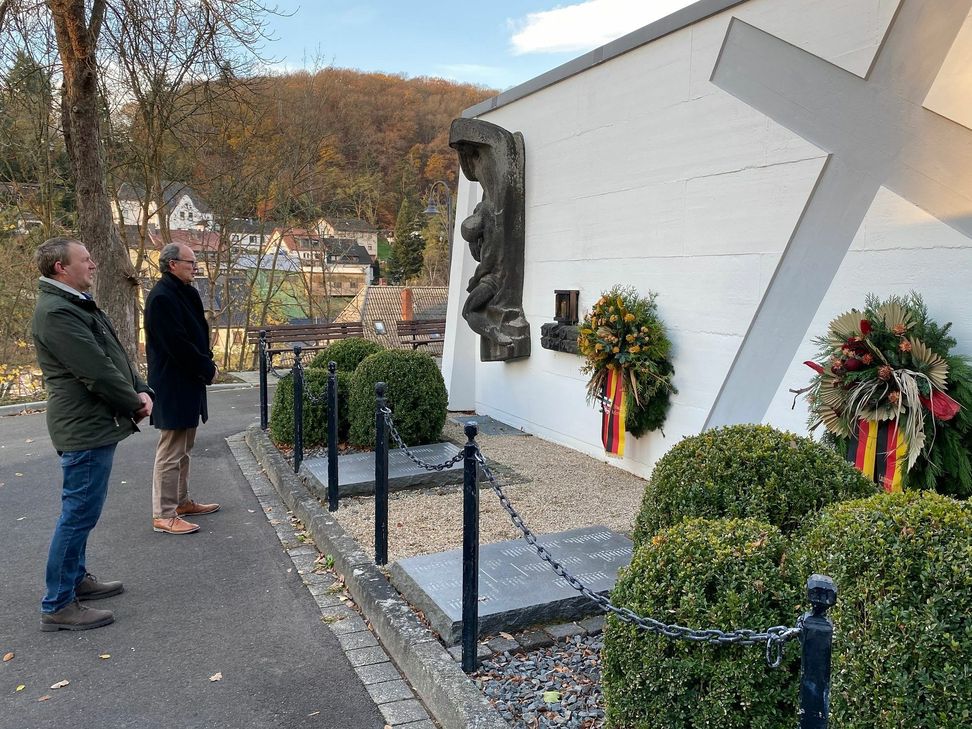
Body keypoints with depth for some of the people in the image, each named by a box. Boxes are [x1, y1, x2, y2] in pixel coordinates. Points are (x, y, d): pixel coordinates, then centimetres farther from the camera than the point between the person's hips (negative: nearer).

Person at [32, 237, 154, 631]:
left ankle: (77, 578, 35)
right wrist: (135, 405, -10)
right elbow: (97, 371, -23)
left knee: (80, 511, 20)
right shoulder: (56, 312, -19)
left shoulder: (77, 303, 15)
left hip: (94, 425, 11)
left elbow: (116, 354, 14)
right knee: (79, 513, -4)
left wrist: (141, 390, 0)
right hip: (85, 428, -11)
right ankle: (58, 606, 6)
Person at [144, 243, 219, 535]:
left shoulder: (186, 293, 12)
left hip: (188, 381, 10)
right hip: (173, 386, -10)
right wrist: (207, 368, -12)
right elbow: (177, 344, -22)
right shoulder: (161, 298, -18)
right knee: (171, 451, -4)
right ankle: (163, 515, 4)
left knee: (183, 449, 18)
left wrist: (207, 362, 1)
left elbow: (197, 333, 17)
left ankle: (181, 501, 29)